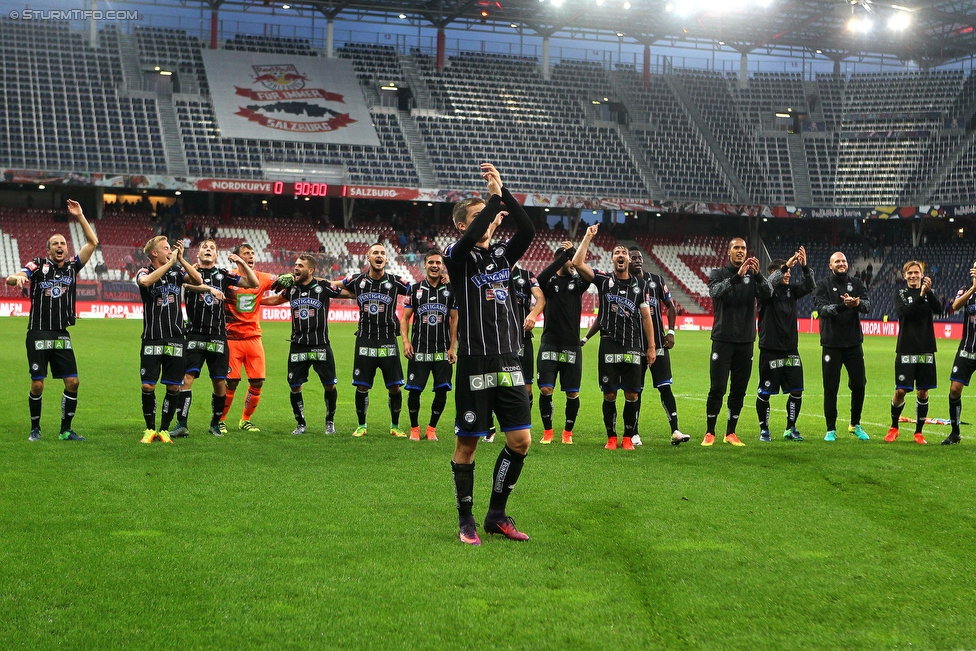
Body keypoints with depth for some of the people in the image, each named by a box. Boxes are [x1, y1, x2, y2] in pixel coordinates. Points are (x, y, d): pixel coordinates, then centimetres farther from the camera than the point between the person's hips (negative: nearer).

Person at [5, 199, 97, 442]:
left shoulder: (72, 266, 7)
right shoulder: (37, 266, -1)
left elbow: (92, 242, 3)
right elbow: (9, 279, -12)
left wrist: (80, 216, -3)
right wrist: (18, 277, -35)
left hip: (62, 335, 3)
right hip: (38, 334, -3)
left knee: (72, 382, -1)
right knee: (37, 385, -4)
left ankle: (66, 430, 10)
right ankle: (35, 428, 13)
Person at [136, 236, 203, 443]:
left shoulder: (176, 272, 8)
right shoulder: (144, 272, 0)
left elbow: (198, 280, -8)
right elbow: (145, 281, -25)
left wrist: (181, 259, -11)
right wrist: (170, 262, -21)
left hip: (175, 340, 3)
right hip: (152, 339, -2)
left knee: (173, 387, 2)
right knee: (148, 386, -6)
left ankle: (164, 430, 14)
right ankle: (150, 429, 11)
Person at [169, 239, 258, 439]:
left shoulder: (223, 275, 13)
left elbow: (253, 283, 11)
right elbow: (189, 283, -18)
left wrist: (242, 263, -3)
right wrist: (209, 288, -34)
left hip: (218, 337, 2)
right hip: (194, 335, -2)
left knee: (220, 382, 4)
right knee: (187, 377, -13)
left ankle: (216, 423, 20)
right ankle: (182, 424, -11)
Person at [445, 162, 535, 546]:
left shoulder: (503, 255, 14)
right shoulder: (458, 257, -1)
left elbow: (528, 231, -4)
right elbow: (470, 239, -25)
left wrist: (503, 193, -10)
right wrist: (493, 197, -17)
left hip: (508, 363, 5)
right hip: (475, 364, -5)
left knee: (521, 441, 2)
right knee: (467, 443, 1)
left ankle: (497, 515, 16)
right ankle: (466, 520, 14)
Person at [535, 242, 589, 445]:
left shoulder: (577, 283, 9)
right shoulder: (549, 281, 3)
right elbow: (541, 278, -21)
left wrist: (573, 251, -16)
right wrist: (564, 255, -21)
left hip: (572, 346, 2)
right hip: (550, 344, -2)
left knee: (572, 393, 1)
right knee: (545, 390, -8)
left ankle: (568, 432, 19)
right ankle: (547, 431, 10)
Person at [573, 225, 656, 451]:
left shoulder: (639, 285, 10)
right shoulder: (604, 280, 5)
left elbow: (646, 317, 11)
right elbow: (577, 263, -7)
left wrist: (651, 347, 7)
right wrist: (588, 237, -5)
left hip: (632, 347, 2)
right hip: (609, 345, -1)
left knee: (632, 395, 1)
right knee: (609, 395, 1)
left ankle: (628, 437, 12)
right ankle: (611, 437, 13)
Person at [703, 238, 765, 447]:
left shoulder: (752, 276, 9)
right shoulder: (718, 274, 3)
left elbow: (767, 293, -9)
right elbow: (716, 291, -18)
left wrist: (757, 275, -26)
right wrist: (737, 276, -31)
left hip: (746, 342, 3)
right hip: (723, 340, -3)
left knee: (739, 390, 6)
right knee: (717, 389, -4)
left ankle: (731, 433, 15)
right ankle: (709, 433, 4)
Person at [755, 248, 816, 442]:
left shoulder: (791, 290, 10)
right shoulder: (766, 291, -5)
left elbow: (810, 286, 0)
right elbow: (768, 284, -27)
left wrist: (805, 267, -16)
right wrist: (785, 266, -32)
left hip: (791, 349, 5)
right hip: (770, 350, -5)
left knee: (797, 391, 3)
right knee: (765, 393, 1)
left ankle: (790, 428, 17)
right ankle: (764, 430, 15)